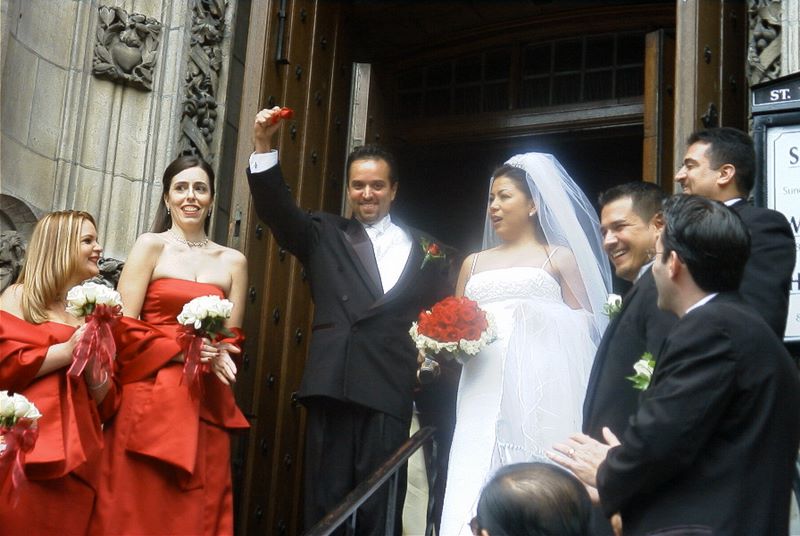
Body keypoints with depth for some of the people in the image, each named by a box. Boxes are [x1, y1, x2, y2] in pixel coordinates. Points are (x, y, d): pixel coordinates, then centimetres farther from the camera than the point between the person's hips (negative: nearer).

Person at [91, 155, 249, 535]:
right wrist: (182, 349, -16)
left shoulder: (233, 261, 11)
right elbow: (123, 327, -5)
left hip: (206, 405, 3)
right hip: (149, 398, -3)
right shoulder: (150, 247, 2)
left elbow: (232, 338, 14)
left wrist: (220, 355, -8)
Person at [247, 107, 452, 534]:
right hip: (333, 386, 0)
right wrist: (264, 145, -12)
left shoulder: (425, 249, 14)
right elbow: (277, 208, 1)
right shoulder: (325, 235, 14)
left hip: (392, 392, 0)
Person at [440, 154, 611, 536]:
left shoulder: (559, 258, 14)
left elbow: (586, 323, 6)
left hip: (539, 391, -3)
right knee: (477, 491, -8)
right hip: (484, 393, 3)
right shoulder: (474, 264, 24)